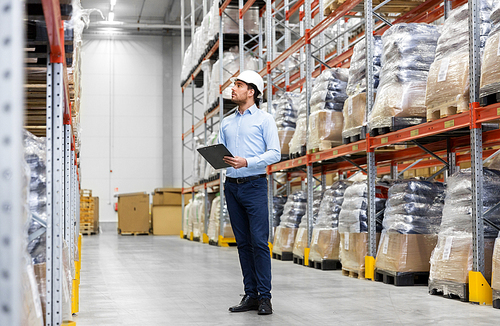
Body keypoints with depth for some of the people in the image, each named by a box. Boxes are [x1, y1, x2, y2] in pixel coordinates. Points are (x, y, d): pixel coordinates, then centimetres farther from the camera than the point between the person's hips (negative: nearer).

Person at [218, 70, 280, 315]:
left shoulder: (264, 119, 2)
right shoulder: (227, 123, 18)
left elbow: (275, 153, -7)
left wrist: (247, 162, -19)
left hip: (254, 185, -5)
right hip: (231, 186, 5)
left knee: (259, 242, -9)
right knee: (243, 243, 6)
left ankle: (264, 297, -5)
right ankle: (250, 295, 10)